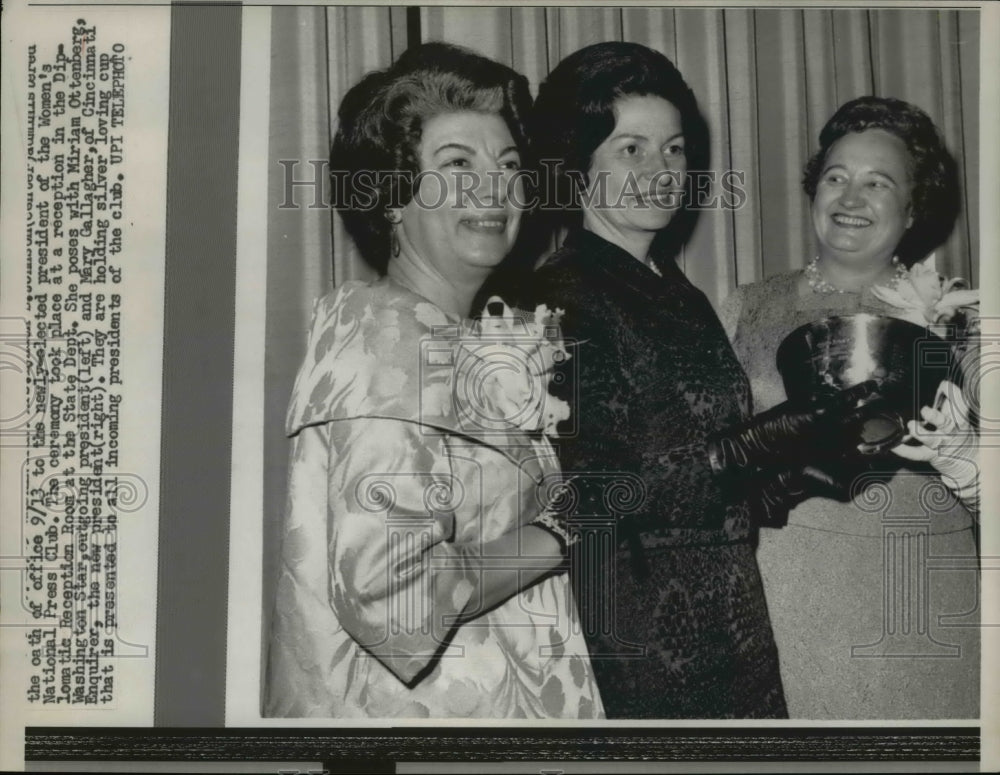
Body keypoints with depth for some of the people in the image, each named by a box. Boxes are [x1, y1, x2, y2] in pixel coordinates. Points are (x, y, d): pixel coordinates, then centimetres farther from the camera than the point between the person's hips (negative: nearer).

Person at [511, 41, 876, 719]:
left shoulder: (683, 297, 13)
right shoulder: (563, 298, -11)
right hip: (631, 635, -7)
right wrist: (767, 443, -24)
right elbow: (595, 488, -20)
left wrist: (816, 436, 3)